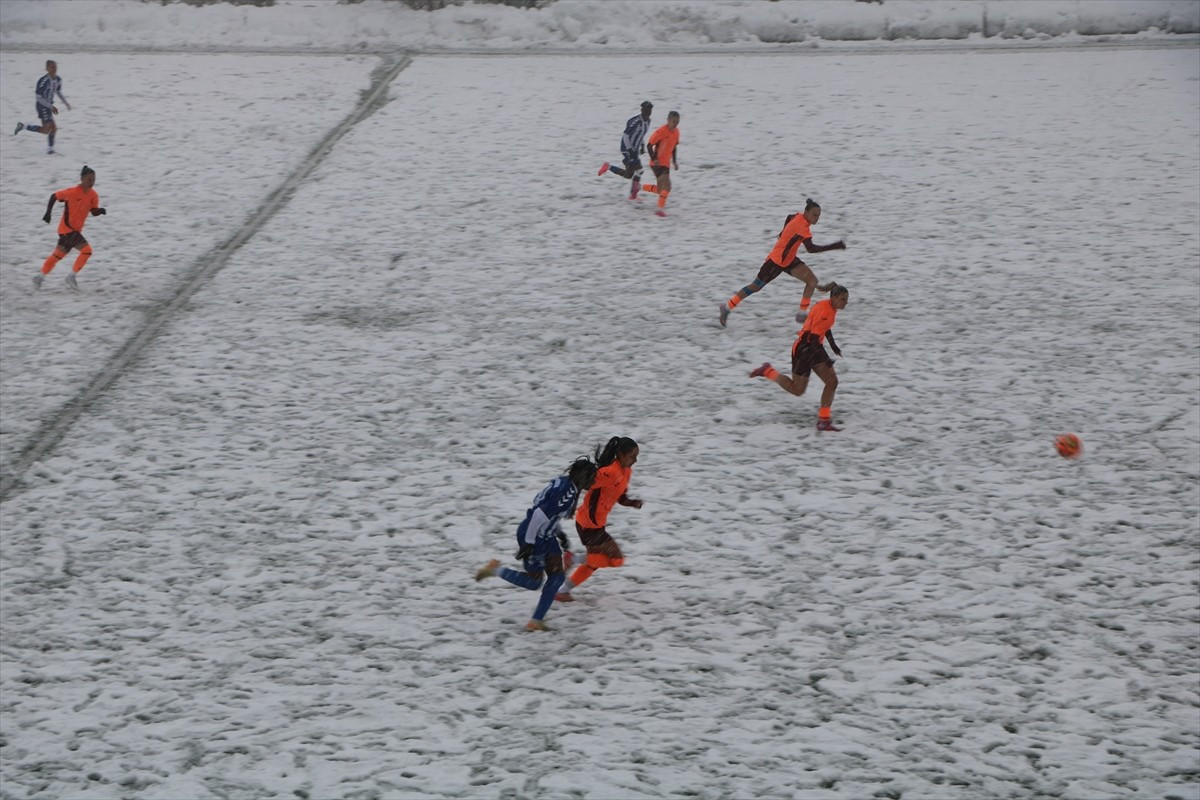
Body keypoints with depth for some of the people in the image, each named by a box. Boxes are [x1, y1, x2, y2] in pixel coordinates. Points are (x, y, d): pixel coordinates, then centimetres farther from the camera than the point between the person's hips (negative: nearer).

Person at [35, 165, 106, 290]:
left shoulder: (93, 195, 0)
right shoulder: (73, 192, -18)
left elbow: (94, 212, 1)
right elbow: (54, 196, -9)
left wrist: (100, 210, -22)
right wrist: (48, 213, -11)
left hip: (76, 230, 8)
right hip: (67, 228, -8)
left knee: (58, 254, 17)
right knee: (86, 250, -18)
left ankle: (40, 277, 29)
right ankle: (71, 276, -8)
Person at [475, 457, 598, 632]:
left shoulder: (565, 483, 3)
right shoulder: (567, 492, -27)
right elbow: (540, 514, -28)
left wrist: (560, 534, 21)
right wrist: (528, 543, -23)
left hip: (547, 537, 10)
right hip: (533, 538, -10)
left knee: (557, 576, 7)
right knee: (533, 582, 3)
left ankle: (536, 621, 12)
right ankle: (496, 569, 16)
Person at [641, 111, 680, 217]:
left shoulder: (676, 132, 5)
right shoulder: (661, 132, -18)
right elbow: (649, 146, -14)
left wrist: (675, 161, 13)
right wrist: (654, 159, -25)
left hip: (666, 164, 8)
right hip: (657, 163, -8)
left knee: (660, 190, 14)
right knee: (667, 186, -21)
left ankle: (640, 187, 34)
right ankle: (661, 208, -14)